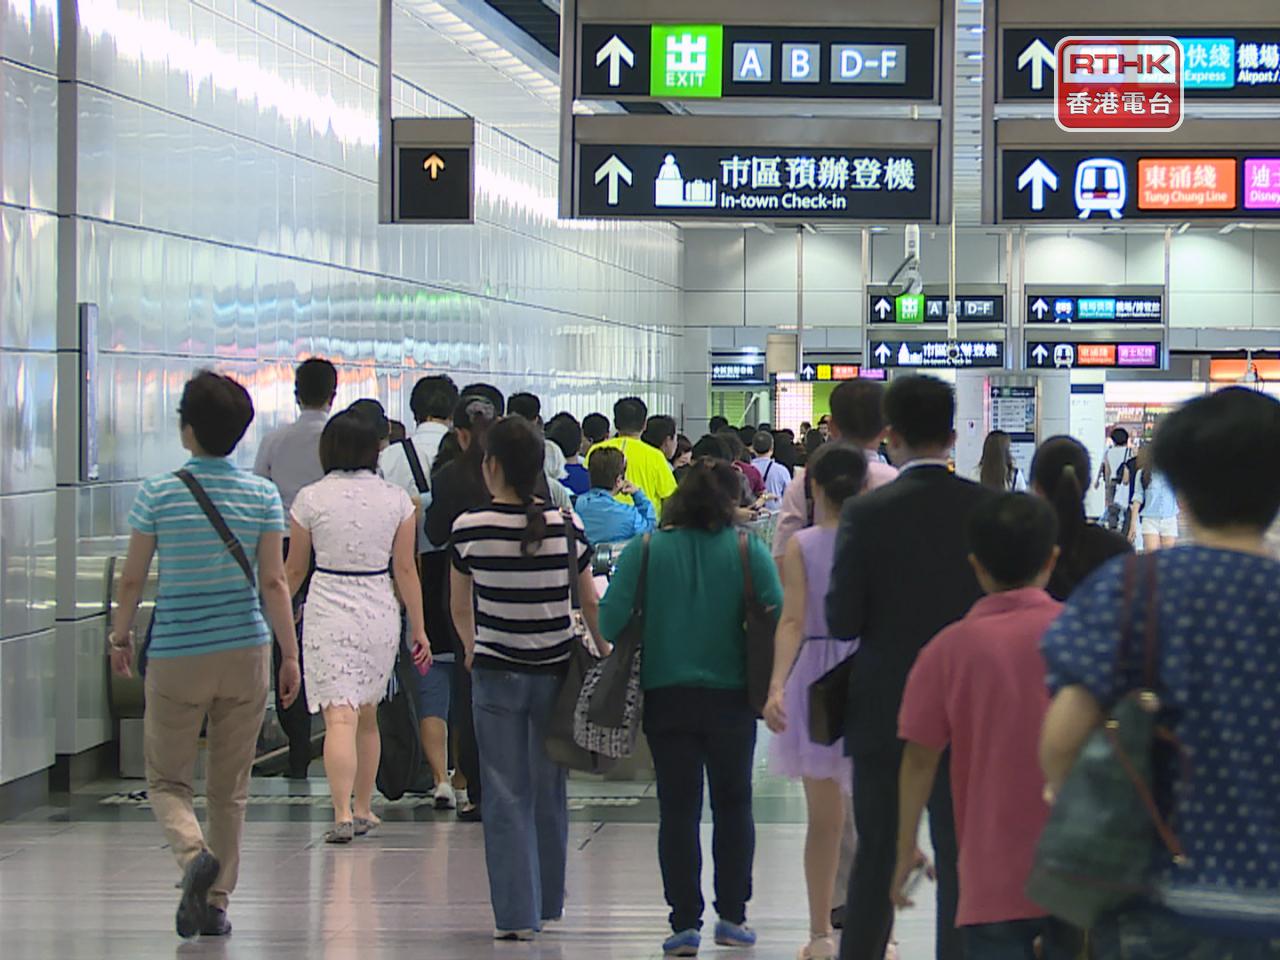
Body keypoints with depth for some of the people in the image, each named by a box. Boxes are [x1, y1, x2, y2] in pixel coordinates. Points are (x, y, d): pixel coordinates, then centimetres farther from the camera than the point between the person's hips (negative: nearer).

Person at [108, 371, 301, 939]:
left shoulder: (159, 494, -6)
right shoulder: (262, 495, -2)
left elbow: (132, 579, -1)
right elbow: (275, 583, -4)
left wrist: (120, 638, 14)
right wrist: (290, 656, 3)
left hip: (176, 656, -2)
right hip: (245, 655, 2)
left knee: (166, 779, 9)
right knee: (230, 789, 12)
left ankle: (194, 854, -19)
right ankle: (216, 902, 15)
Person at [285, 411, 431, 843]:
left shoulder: (311, 498, -4)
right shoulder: (396, 499, 0)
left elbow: (294, 569, 5)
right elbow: (405, 569, 3)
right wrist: (419, 629, 10)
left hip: (328, 612, -3)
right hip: (380, 613, 3)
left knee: (340, 716, -10)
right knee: (368, 716, 19)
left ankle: (343, 815, -22)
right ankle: (363, 810, 28)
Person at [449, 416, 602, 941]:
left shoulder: (470, 529, -10)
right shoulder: (566, 525, -7)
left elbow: (460, 608, 4)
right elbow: (592, 605, 0)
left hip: (497, 673, -2)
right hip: (555, 671, 2)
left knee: (506, 796, 4)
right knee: (549, 791, 14)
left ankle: (517, 913, 2)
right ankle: (548, 902, 26)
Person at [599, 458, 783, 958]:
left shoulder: (644, 551, -5)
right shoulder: (747, 551, -7)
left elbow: (610, 618, -10)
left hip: (666, 696, 0)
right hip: (731, 697, 0)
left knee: (678, 810, 6)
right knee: (733, 805, 14)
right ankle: (732, 917, 15)